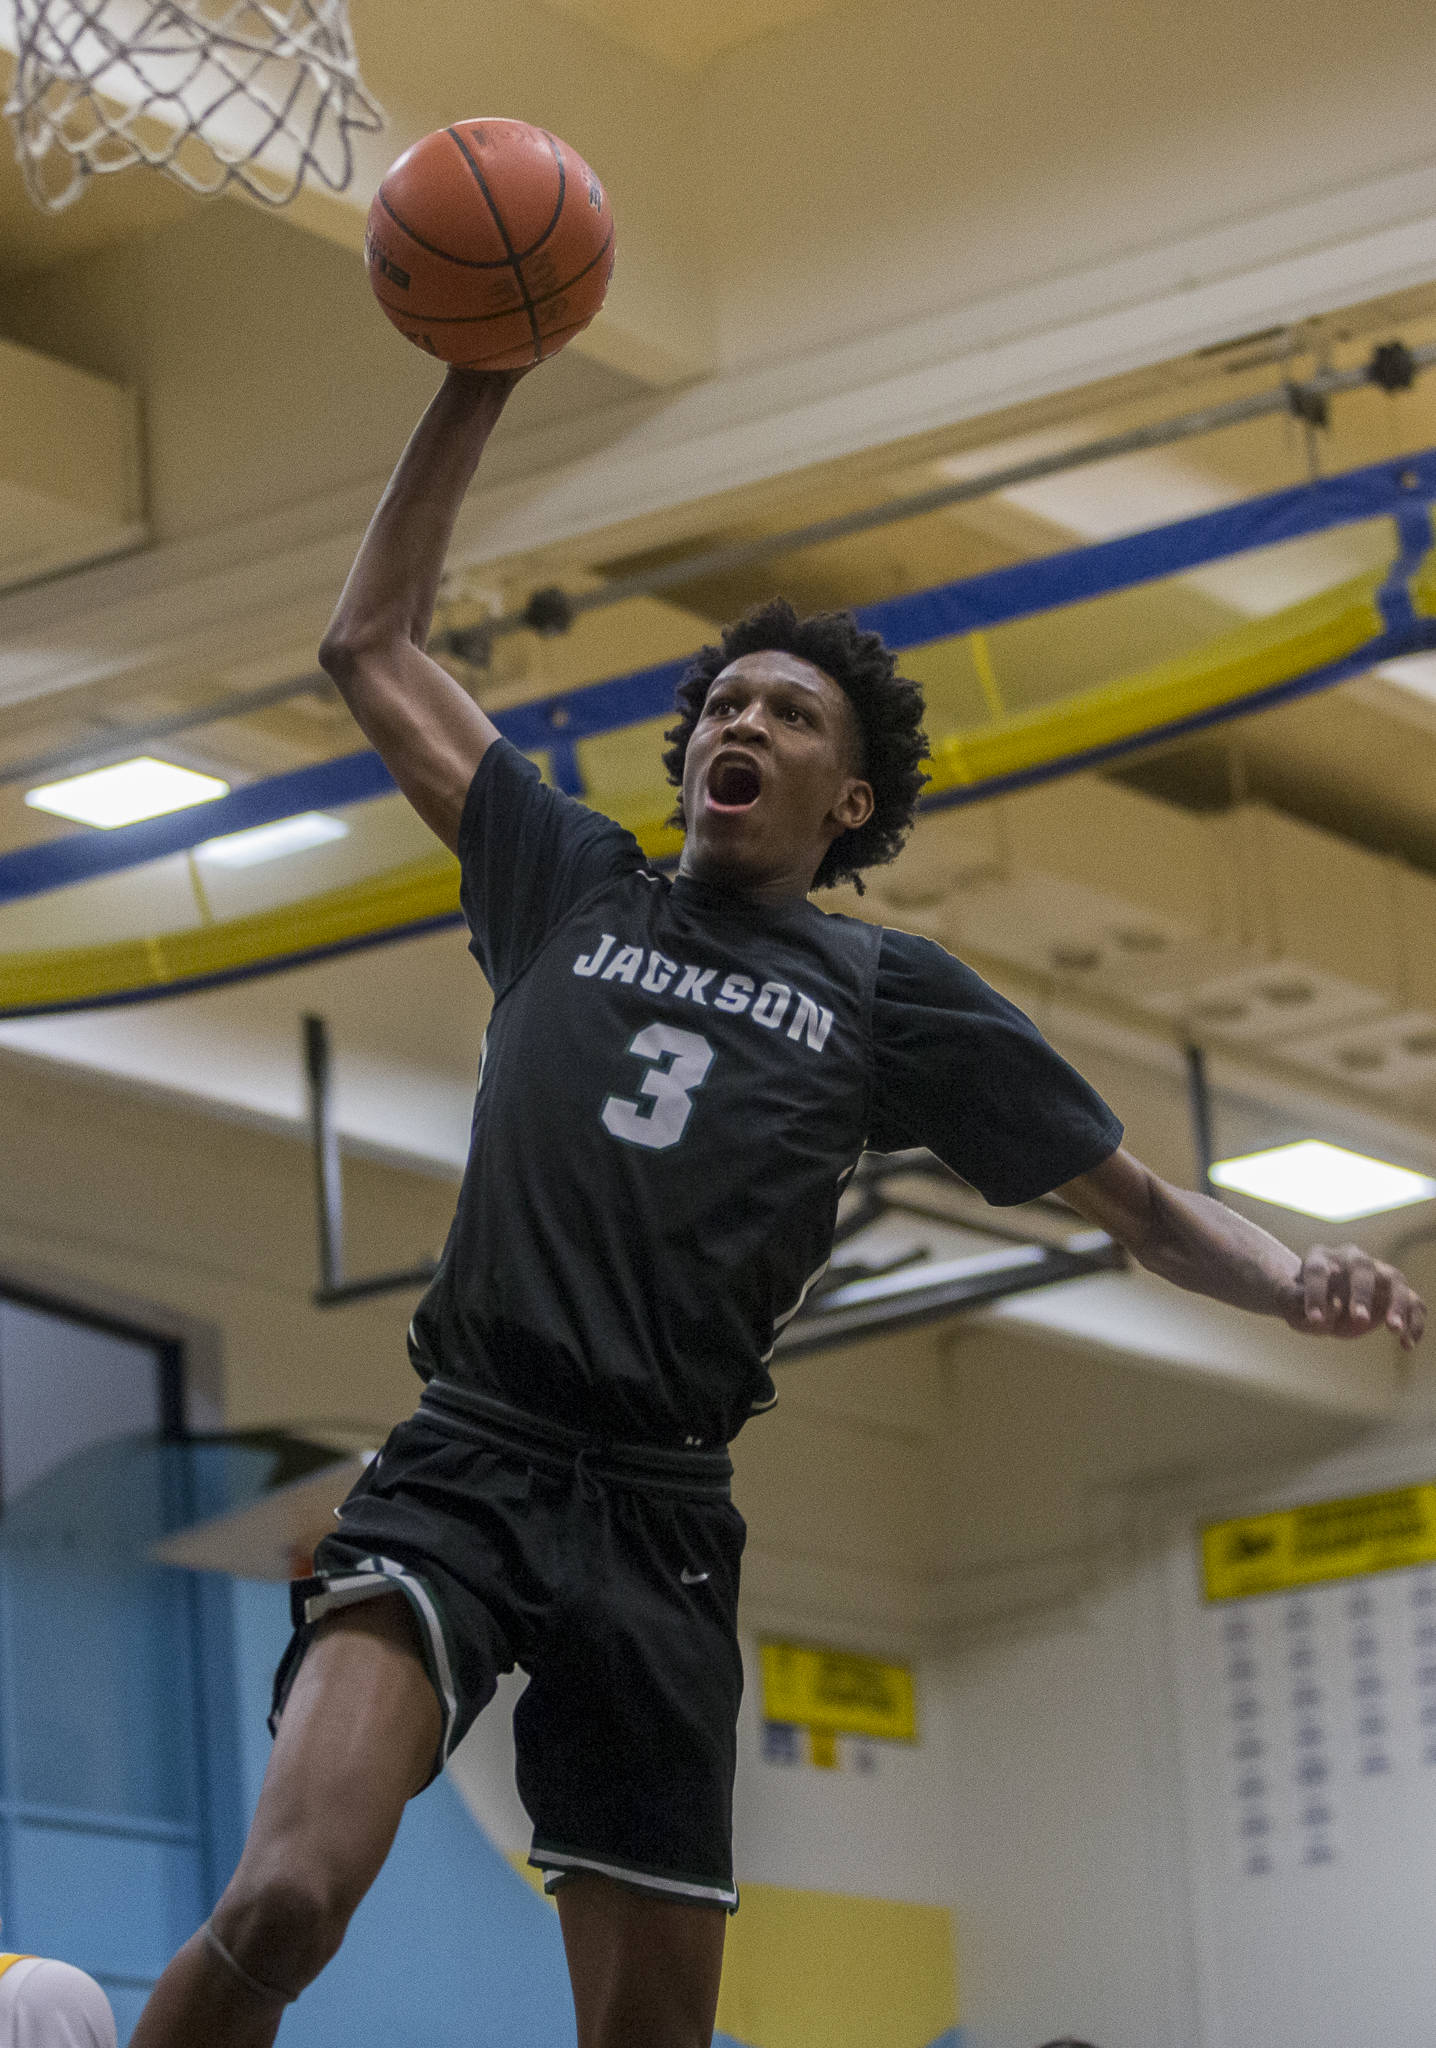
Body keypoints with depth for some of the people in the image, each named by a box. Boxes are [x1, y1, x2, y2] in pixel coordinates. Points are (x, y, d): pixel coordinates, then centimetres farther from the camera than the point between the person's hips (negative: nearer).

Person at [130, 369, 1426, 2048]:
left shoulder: (884, 991, 15)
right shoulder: (571, 885, 16)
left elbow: (1138, 1203, 16)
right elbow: (372, 646, 22)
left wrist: (1294, 1279, -6)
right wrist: (479, 382, 17)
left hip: (661, 1521, 2)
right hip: (465, 1464, -1)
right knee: (288, 1900, -27)